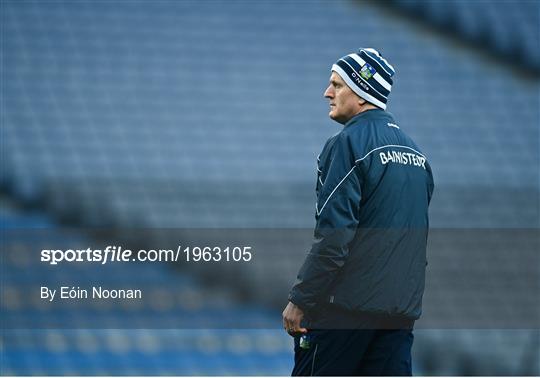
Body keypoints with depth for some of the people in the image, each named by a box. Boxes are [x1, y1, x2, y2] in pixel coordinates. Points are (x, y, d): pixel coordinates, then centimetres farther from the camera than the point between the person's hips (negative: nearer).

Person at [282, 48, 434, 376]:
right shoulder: (414, 151, 16)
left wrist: (300, 300, -13)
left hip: (347, 305, -7)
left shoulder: (348, 143, -10)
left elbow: (333, 236, -17)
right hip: (402, 310, 7)